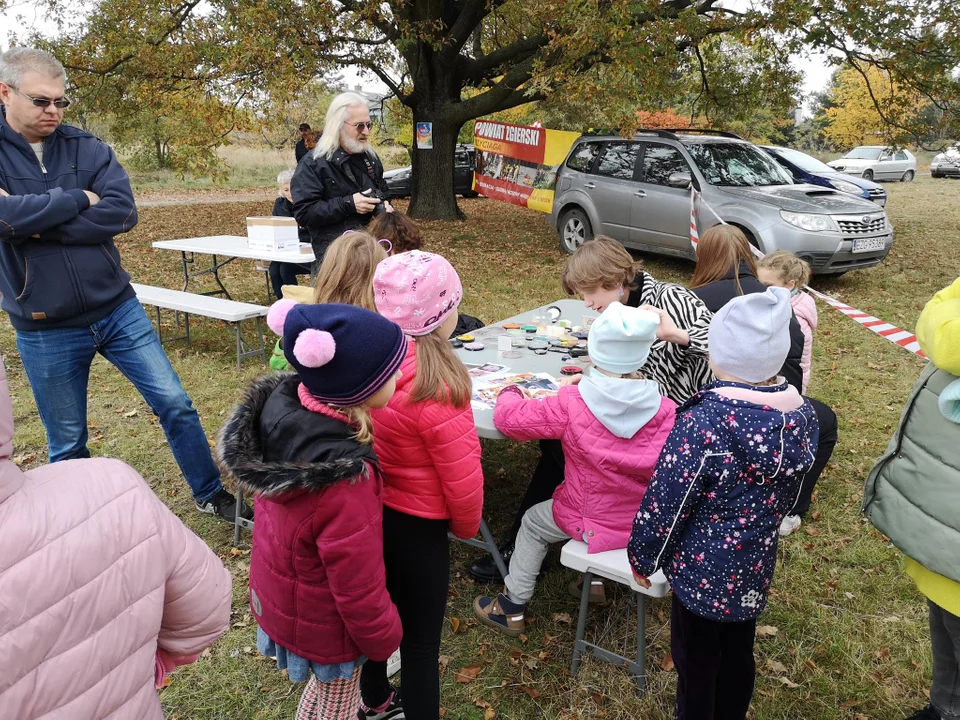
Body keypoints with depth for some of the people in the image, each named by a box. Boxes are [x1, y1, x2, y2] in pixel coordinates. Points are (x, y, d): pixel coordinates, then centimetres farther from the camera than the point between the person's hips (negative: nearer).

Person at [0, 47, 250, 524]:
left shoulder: (87, 148, -1)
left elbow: (123, 213, -15)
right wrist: (77, 200, -15)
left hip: (118, 309, 2)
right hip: (45, 330, -1)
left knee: (175, 404, 5)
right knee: (67, 445, 12)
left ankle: (211, 496, 24)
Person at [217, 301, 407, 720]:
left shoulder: (282, 406, -19)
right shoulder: (344, 482, -42)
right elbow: (358, 587, -27)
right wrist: (384, 639, -8)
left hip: (279, 589, 7)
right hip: (321, 619, -7)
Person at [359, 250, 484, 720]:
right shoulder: (435, 389, -31)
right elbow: (462, 477, -21)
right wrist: (466, 525, -1)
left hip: (366, 509, 8)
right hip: (416, 524, -8)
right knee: (420, 639, 12)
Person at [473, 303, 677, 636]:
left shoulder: (571, 405, -24)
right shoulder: (665, 410, -16)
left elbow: (508, 418, -18)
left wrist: (510, 392, 5)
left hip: (596, 523, -4)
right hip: (649, 522, 4)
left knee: (533, 522, 25)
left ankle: (513, 608, 33)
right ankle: (593, 579, 45)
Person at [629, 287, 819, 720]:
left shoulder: (704, 423, -29)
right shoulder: (802, 413, -8)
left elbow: (665, 502, -19)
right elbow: (789, 496, 7)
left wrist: (643, 556, -3)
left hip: (703, 568, -6)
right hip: (756, 564, 6)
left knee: (696, 660, 15)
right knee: (738, 653, 25)